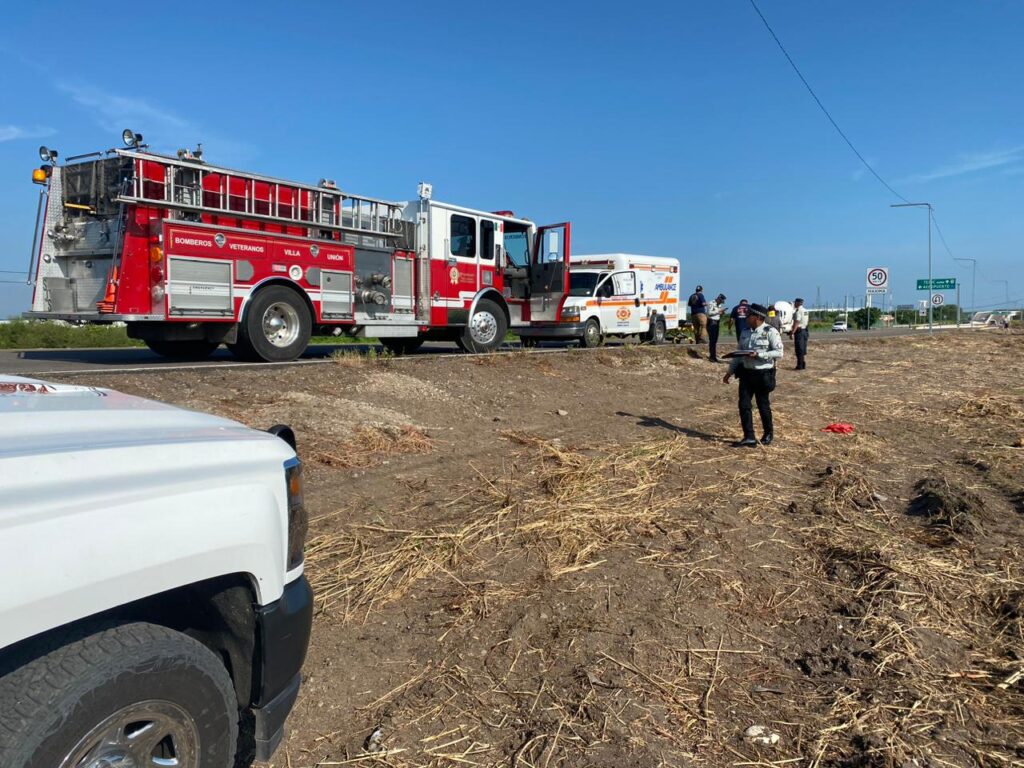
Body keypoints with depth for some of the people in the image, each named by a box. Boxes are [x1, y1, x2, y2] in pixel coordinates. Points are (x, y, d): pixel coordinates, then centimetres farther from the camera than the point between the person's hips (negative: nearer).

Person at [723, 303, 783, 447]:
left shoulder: (770, 332, -9)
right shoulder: (746, 333, 12)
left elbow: (779, 353, -15)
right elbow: (739, 353, 17)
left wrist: (758, 354, -23)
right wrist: (730, 371, 13)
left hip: (763, 374, -6)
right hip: (746, 373, 6)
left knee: (763, 405, 6)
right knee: (744, 405, -2)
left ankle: (768, 433, 28)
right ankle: (749, 437, 3)